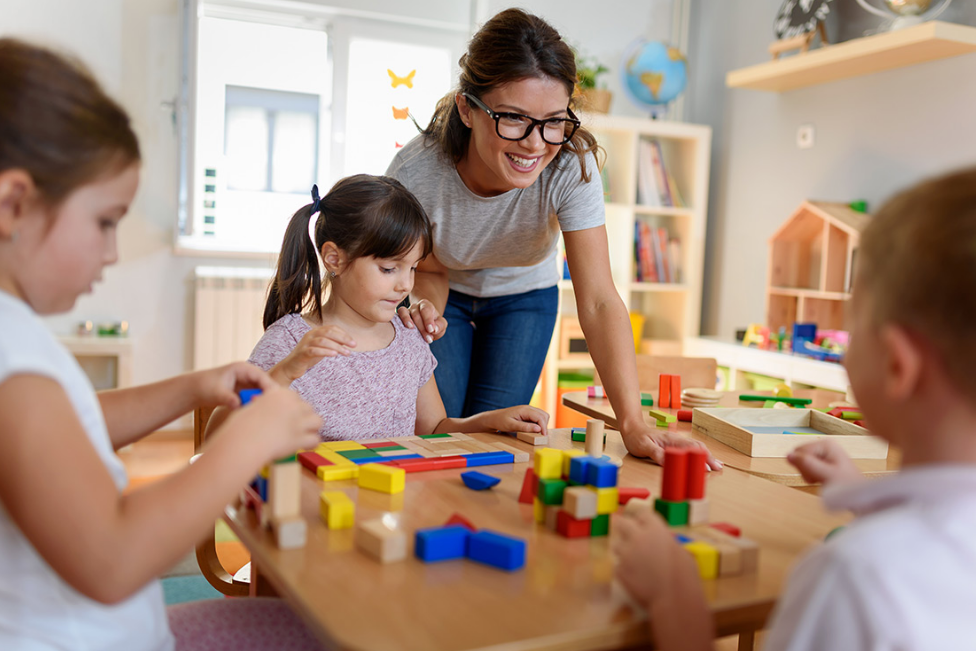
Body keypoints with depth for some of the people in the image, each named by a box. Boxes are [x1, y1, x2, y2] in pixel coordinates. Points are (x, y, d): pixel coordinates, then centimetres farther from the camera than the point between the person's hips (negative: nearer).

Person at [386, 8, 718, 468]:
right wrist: (425, 308, -40)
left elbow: (597, 300, -37)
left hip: (524, 296, 1)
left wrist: (633, 423, -47)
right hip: (448, 296, 0)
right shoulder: (415, 172, -34)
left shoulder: (572, 165, -34)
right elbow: (432, 270, -15)